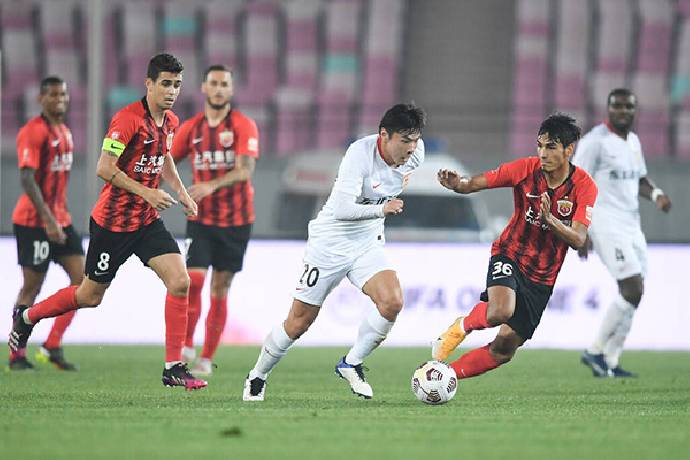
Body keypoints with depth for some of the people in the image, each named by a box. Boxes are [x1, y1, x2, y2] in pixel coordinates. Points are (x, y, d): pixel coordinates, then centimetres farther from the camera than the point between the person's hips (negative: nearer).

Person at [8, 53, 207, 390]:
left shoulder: (170, 122, 5)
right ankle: (27, 317, 34)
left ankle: (173, 368, -6)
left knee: (179, 281, -11)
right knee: (91, 295, 8)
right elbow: (104, 168, -24)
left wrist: (182, 193, 12)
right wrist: (146, 192, -26)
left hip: (147, 222, 6)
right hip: (112, 221, -6)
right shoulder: (128, 119, -20)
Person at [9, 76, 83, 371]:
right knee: (31, 288, -3)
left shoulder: (65, 131, 13)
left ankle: (52, 347, 3)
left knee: (82, 279, -2)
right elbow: (27, 179, -21)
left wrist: (59, 217, 19)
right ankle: (17, 356, 7)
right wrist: (48, 220, -26)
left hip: (60, 221, 8)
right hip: (33, 222, -8)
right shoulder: (33, 131, -14)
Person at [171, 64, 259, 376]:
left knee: (220, 289, 3)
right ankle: (186, 346, 1)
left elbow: (246, 169, -20)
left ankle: (207, 358, 10)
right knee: (193, 280, -15)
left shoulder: (243, 126, -6)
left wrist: (212, 185, -35)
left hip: (236, 221, -1)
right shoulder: (191, 128, 4)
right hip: (201, 219, 1)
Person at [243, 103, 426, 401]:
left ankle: (351, 365, -1)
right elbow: (341, 209, -31)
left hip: (367, 243, 5)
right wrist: (380, 209, -37)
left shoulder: (414, 154, -6)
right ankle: (257, 378, 24)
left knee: (392, 301, -21)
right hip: (330, 243, -5)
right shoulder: (360, 153, -26)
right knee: (300, 321, 1)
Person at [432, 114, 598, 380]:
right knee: (500, 312, -34)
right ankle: (459, 328, -1)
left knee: (504, 350, 0)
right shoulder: (526, 168, -12)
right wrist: (457, 184, -34)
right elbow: (475, 184, -11)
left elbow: (578, 239, -20)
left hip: (543, 277, 2)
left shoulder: (584, 186, -13)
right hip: (510, 255, -2)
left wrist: (549, 220, -38)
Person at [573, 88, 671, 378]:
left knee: (634, 294, 3)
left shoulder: (633, 141, 16)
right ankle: (595, 351, -4)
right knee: (632, 291, -16)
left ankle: (610, 362, 8)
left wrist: (655, 194, 4)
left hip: (631, 224, 9)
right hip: (606, 223, -9)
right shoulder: (595, 141, -9)